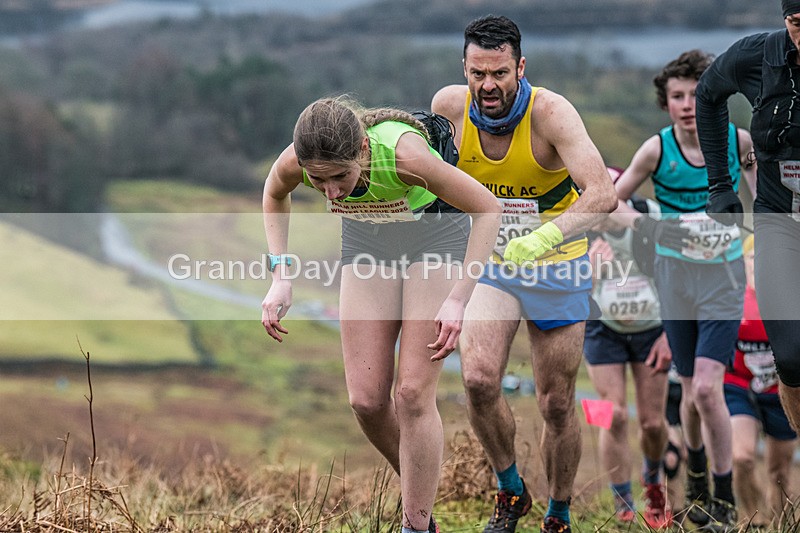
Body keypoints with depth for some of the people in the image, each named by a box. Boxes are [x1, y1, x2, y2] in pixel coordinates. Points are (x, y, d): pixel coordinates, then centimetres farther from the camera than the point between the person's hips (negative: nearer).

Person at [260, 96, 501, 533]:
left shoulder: (403, 153, -39)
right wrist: (280, 276, -9)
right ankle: (420, 495, 20)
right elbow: (274, 194, 0)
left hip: (435, 238, -4)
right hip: (366, 246, 4)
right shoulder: (295, 161, -28)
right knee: (366, 399, -3)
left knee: (412, 394, -12)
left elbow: (487, 210, -25)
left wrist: (457, 300, -28)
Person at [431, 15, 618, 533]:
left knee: (557, 405, 3)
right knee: (479, 379, -20)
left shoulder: (551, 112, -24)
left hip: (557, 267, -2)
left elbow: (603, 194, -37)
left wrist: (545, 236, -50)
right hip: (490, 265, 2)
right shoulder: (449, 105, -13)